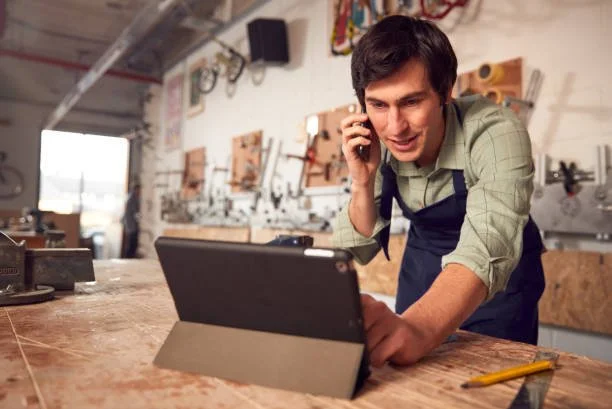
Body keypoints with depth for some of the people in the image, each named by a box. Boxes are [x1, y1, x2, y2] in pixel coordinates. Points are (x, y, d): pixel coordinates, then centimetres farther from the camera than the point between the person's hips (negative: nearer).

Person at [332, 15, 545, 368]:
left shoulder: (495, 132, -30)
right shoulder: (375, 146, -17)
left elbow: (487, 250, -45)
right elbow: (360, 251, -11)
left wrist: (417, 328, -63)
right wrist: (363, 182, -29)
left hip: (499, 273, -3)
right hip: (423, 268, 4)